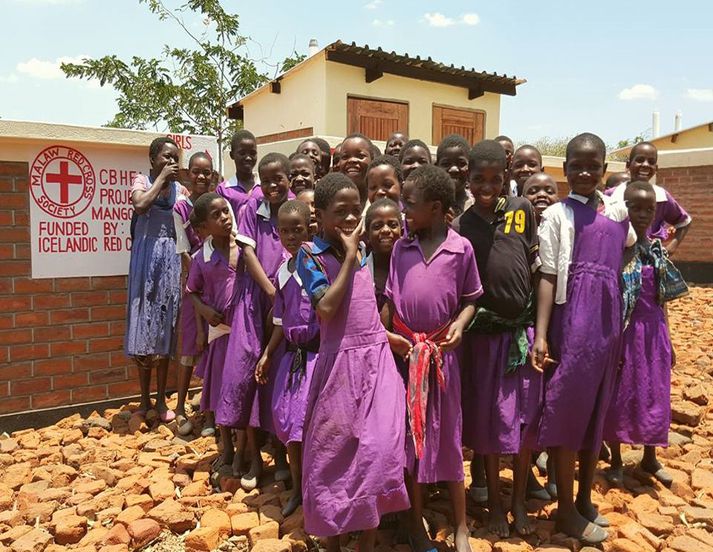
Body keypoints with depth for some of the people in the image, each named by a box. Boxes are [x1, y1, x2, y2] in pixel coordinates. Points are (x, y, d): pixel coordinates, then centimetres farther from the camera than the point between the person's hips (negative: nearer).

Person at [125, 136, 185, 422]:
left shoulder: (180, 189, 8)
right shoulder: (142, 181, 2)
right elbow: (140, 205, -22)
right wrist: (161, 178, -14)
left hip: (171, 260, 2)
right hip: (146, 259, -2)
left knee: (165, 328, 5)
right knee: (144, 326, 2)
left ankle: (161, 399, 14)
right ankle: (144, 399, 15)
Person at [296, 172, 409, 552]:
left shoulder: (365, 250, 9)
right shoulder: (311, 255, -7)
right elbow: (326, 308, -21)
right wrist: (349, 258, -15)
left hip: (377, 358, 4)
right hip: (340, 361, -4)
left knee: (379, 447, 2)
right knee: (333, 450, 7)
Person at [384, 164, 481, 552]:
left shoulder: (461, 248, -3)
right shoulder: (401, 247, 4)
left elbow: (470, 299, 3)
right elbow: (390, 299, 4)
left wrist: (459, 325, -15)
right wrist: (383, 333, -11)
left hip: (442, 352, -2)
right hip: (404, 351, 2)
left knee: (448, 436, 9)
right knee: (410, 436, 11)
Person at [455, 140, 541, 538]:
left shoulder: (523, 210, -1)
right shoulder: (460, 227, -4)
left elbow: (537, 268, 3)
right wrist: (460, 327, -13)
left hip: (524, 329, 1)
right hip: (485, 335, -1)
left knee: (524, 419, 11)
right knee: (489, 420, 10)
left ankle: (520, 501, 29)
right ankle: (495, 501, 28)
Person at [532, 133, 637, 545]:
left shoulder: (617, 208, 9)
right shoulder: (558, 214, -5)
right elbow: (548, 277, -9)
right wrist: (540, 335, -16)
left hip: (609, 320, 5)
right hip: (573, 321, -5)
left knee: (598, 411, 14)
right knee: (569, 413, 1)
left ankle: (585, 499, 31)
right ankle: (566, 510, 17)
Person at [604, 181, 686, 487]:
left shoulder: (657, 249, 6)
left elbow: (661, 300, 12)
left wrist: (667, 340, 14)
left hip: (654, 332, 6)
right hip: (624, 331, -5)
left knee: (655, 395, 14)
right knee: (620, 395, 6)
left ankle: (650, 457, 33)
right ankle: (616, 460, 23)